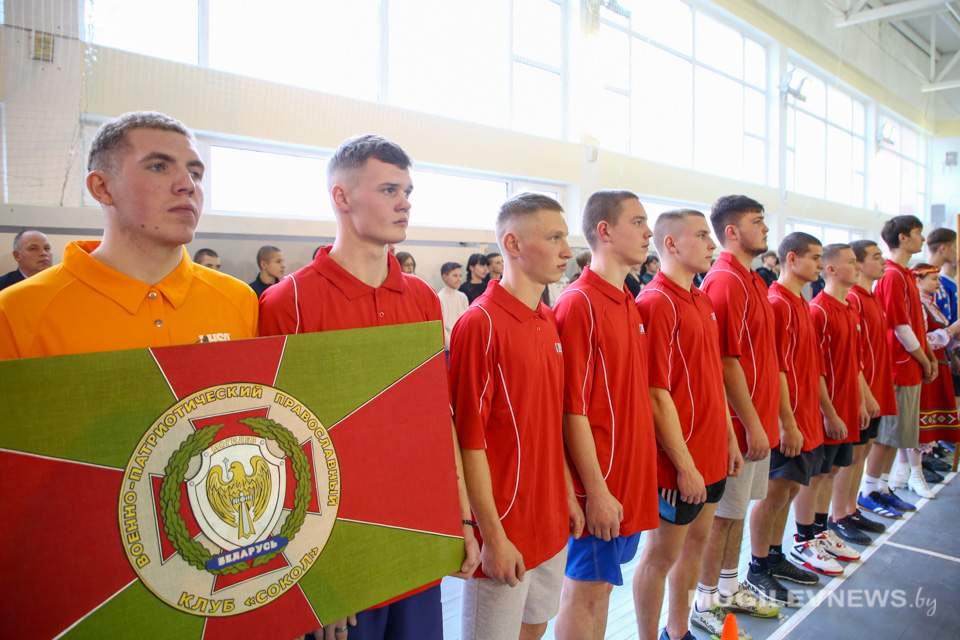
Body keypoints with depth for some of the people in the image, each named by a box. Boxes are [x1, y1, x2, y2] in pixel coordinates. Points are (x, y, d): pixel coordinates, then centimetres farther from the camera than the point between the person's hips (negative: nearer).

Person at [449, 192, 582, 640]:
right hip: (506, 535, -7)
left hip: (552, 525, 7)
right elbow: (469, 439, -19)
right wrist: (493, 536, -17)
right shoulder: (480, 323, -18)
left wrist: (568, 495, 14)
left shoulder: (549, 322, 5)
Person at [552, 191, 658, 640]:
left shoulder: (628, 304, 10)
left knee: (603, 584, 20)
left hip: (630, 480, 8)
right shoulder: (578, 304, -17)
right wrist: (597, 490, -18)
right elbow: (572, 410, -19)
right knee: (585, 590, 7)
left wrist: (636, 476, 15)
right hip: (602, 489, -8)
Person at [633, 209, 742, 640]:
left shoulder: (703, 300, 10)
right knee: (662, 553, 7)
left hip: (711, 457, 9)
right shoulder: (656, 302, -18)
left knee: (696, 542, 21)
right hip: (679, 462, -9)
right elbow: (657, 395, -21)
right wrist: (685, 465, -18)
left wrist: (730, 438, 15)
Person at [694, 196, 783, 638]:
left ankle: (729, 589, 34)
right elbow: (728, 362, -21)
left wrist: (766, 419, 16)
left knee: (738, 509, 19)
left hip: (759, 419, 9)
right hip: (740, 423, -9)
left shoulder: (753, 281, 13)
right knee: (723, 514, 3)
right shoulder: (725, 282, -17)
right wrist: (753, 425, -18)